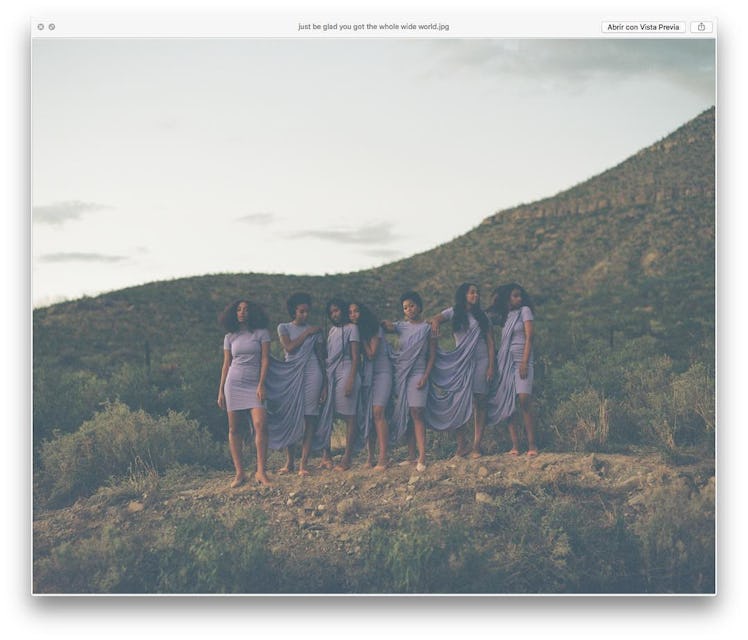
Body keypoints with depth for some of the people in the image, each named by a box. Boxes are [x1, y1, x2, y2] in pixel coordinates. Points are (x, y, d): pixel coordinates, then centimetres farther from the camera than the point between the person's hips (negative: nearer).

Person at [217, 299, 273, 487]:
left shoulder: (261, 333, 3)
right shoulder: (230, 337, 11)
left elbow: (265, 359, -2)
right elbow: (226, 364, 13)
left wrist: (261, 385, -10)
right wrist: (221, 391, 9)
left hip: (254, 385, -2)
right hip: (233, 384, 3)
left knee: (260, 425, -17)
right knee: (233, 429, 1)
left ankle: (261, 471, -13)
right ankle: (239, 472, 6)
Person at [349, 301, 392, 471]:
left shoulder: (376, 329, -5)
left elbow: (371, 354, -12)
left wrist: (363, 337, -10)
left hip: (381, 373, -6)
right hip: (366, 375, 6)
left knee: (378, 412, -17)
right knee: (366, 415, -1)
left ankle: (383, 459, -19)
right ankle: (370, 458, 2)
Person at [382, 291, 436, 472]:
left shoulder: (428, 328, 0)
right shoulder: (401, 326, 10)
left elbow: (432, 356, -1)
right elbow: (385, 326, 1)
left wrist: (425, 377, -10)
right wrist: (385, 324, -21)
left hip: (417, 374, -4)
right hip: (400, 373, 4)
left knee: (416, 413, -11)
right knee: (404, 414, 3)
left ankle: (422, 457, -12)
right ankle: (411, 455, 8)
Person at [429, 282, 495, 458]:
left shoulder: (482, 316, 9)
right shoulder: (454, 312, 7)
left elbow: (490, 342, 5)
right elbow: (436, 318, -6)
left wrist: (491, 366, -4)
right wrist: (434, 322, -31)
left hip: (480, 361, 0)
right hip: (460, 363, 0)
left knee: (479, 403, -2)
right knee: (458, 403, -4)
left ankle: (476, 446, 0)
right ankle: (461, 445, 4)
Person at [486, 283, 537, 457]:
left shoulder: (525, 311, 3)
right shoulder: (503, 315, 17)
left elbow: (529, 337, -5)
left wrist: (525, 362, -13)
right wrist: (494, 302, 15)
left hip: (521, 361, -5)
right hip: (504, 362, 5)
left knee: (524, 400, -16)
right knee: (507, 403, -3)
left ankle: (532, 445, -14)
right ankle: (515, 445, -2)